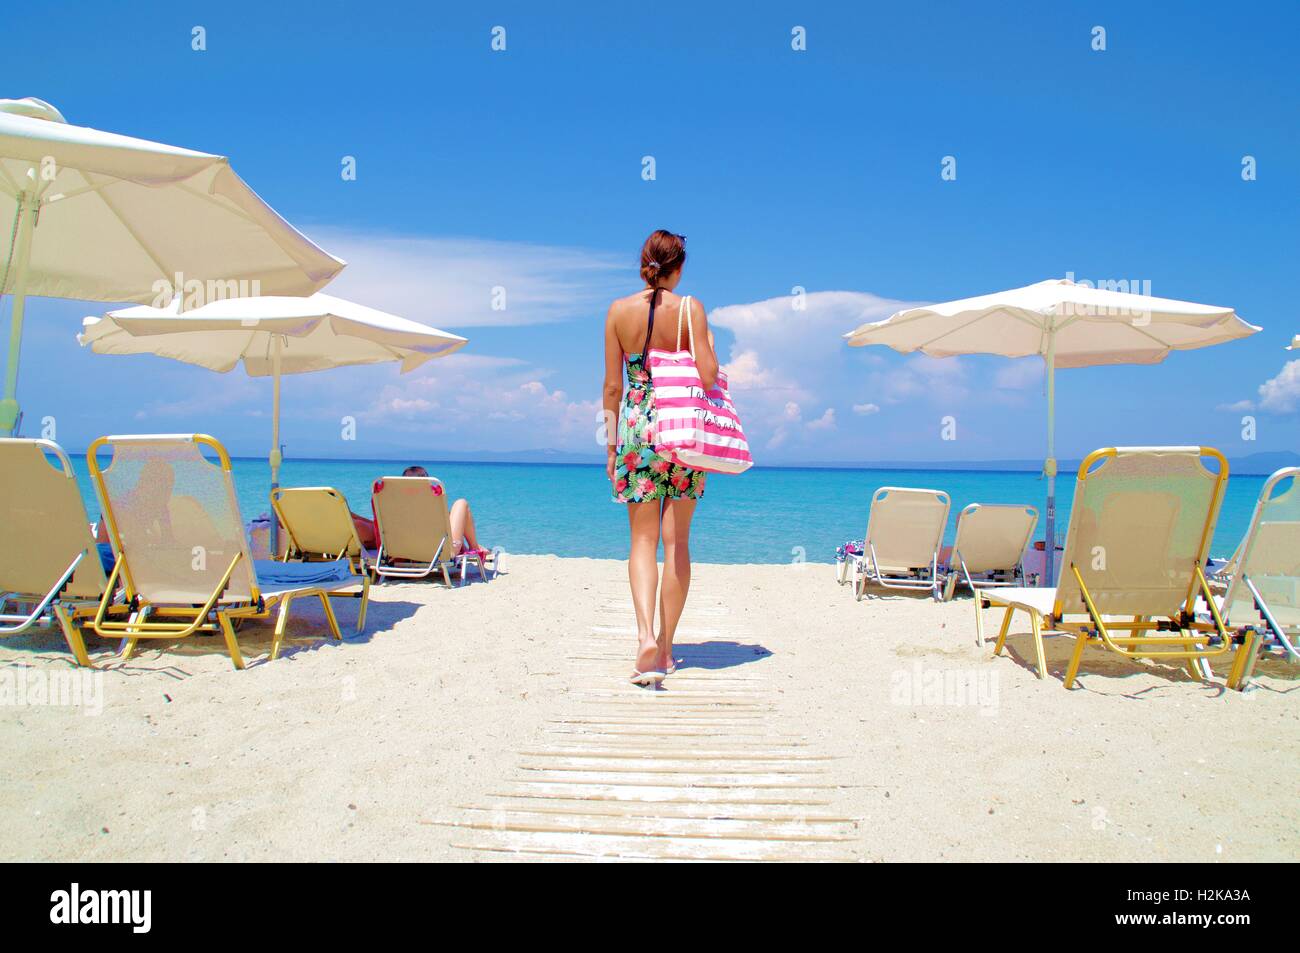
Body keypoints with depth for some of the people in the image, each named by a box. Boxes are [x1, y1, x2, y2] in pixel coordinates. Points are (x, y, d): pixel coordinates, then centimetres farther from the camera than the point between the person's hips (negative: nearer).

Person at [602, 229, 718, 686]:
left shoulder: (619, 310, 2)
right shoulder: (691, 309, -3)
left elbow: (612, 385, 2)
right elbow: (708, 375, -10)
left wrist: (611, 442, 10)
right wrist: (709, 344, 10)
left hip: (638, 428, 1)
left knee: (643, 539, 6)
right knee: (677, 539, 7)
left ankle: (646, 636, -15)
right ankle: (666, 649, 13)